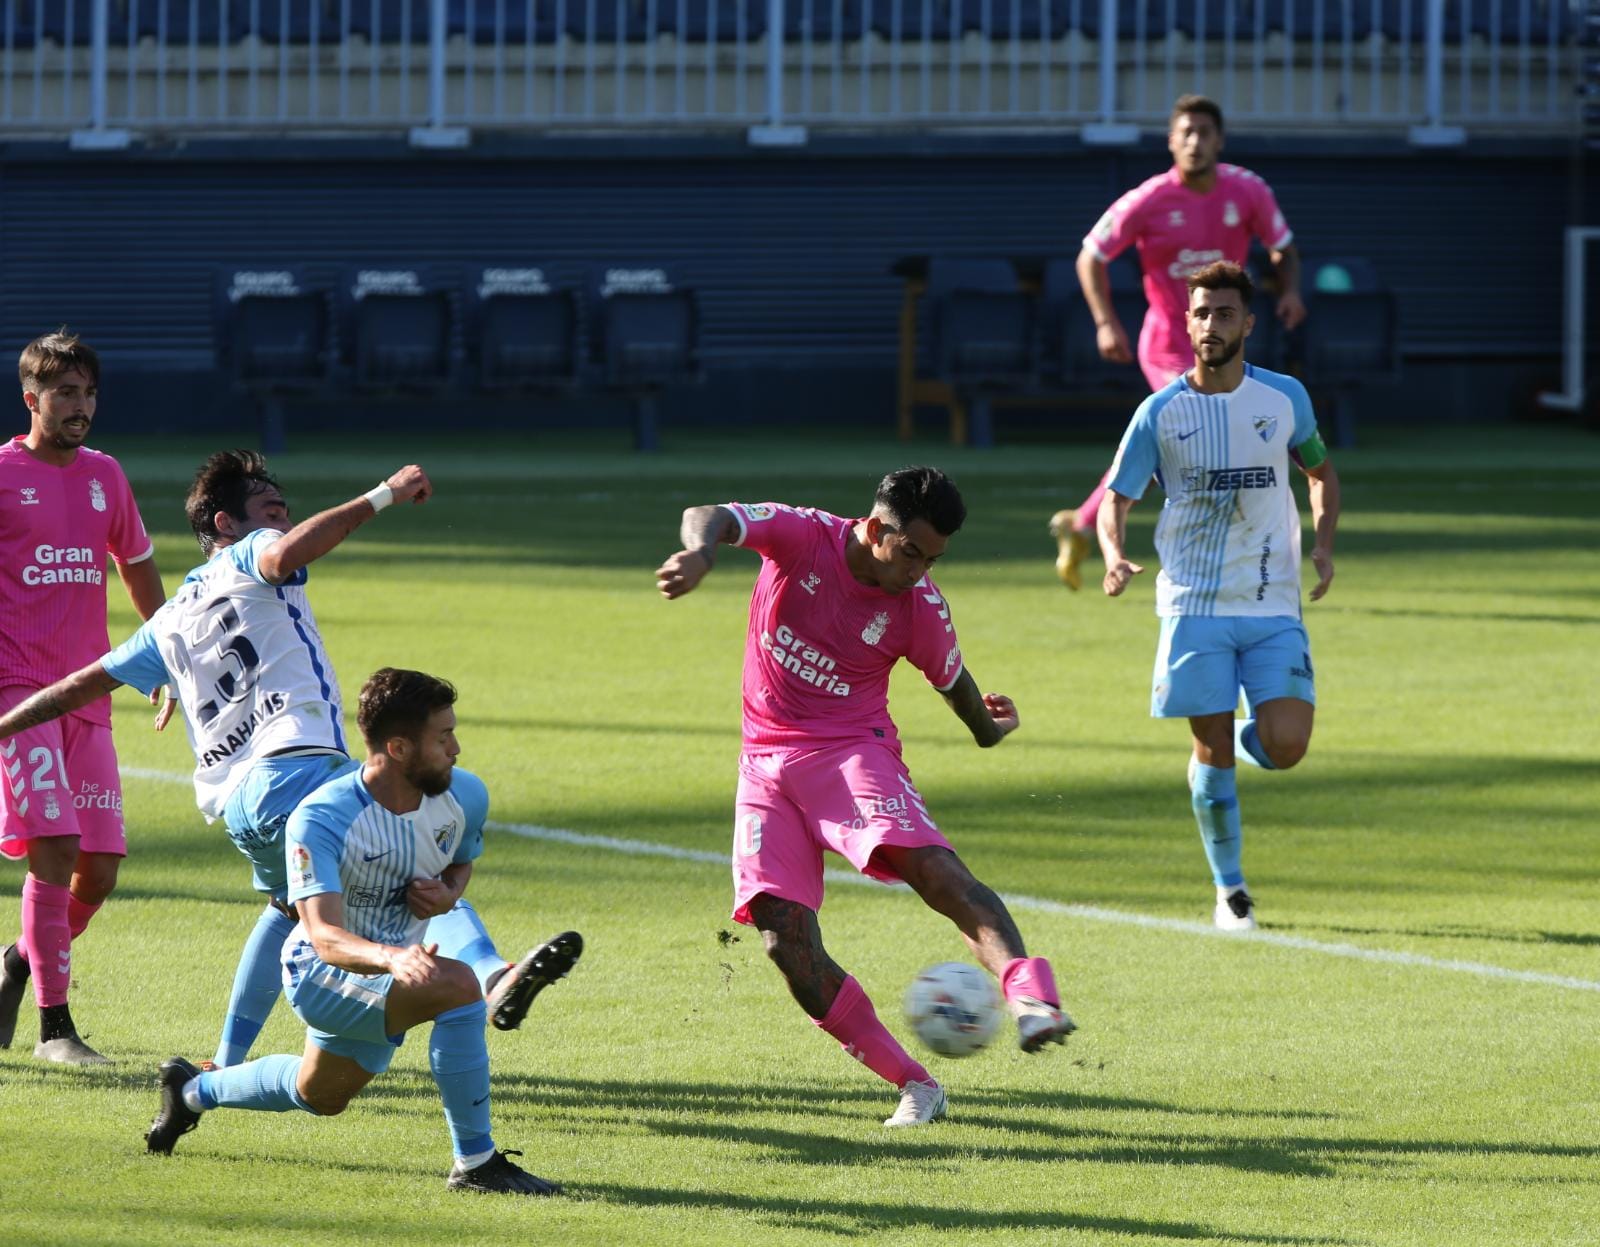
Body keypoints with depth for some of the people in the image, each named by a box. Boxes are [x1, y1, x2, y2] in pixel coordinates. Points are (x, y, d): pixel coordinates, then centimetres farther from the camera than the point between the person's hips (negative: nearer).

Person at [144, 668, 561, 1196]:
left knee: (320, 1097, 30)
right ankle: (474, 1163, -21)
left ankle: (193, 1090, 58)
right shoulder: (320, 820, -31)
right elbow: (325, 936, -40)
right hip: (321, 974, -7)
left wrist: (448, 894, -13)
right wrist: (392, 958, -60)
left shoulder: (465, 796, -12)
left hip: (385, 974, 7)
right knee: (458, 987, -32)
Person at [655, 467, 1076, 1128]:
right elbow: (710, 518, -24)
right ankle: (913, 1085, -3)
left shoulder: (921, 608, -7)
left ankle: (1032, 997, -46)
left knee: (935, 870, -30)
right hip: (767, 760, 1)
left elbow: (954, 682, 13)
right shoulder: (802, 536, -9)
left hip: (853, 749, -1)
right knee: (785, 937, -11)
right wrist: (699, 553, -47)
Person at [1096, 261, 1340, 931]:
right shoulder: (1161, 412, -1)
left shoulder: (1285, 397, 3)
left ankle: (1248, 734, 26)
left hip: (1273, 605, 1)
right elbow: (1116, 499, 3)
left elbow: (1320, 471, 19)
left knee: (1285, 747, -12)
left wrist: (1323, 543, 1)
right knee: (1213, 751, -3)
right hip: (1195, 604, -1)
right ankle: (1229, 890, 13)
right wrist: (1115, 556, -18)